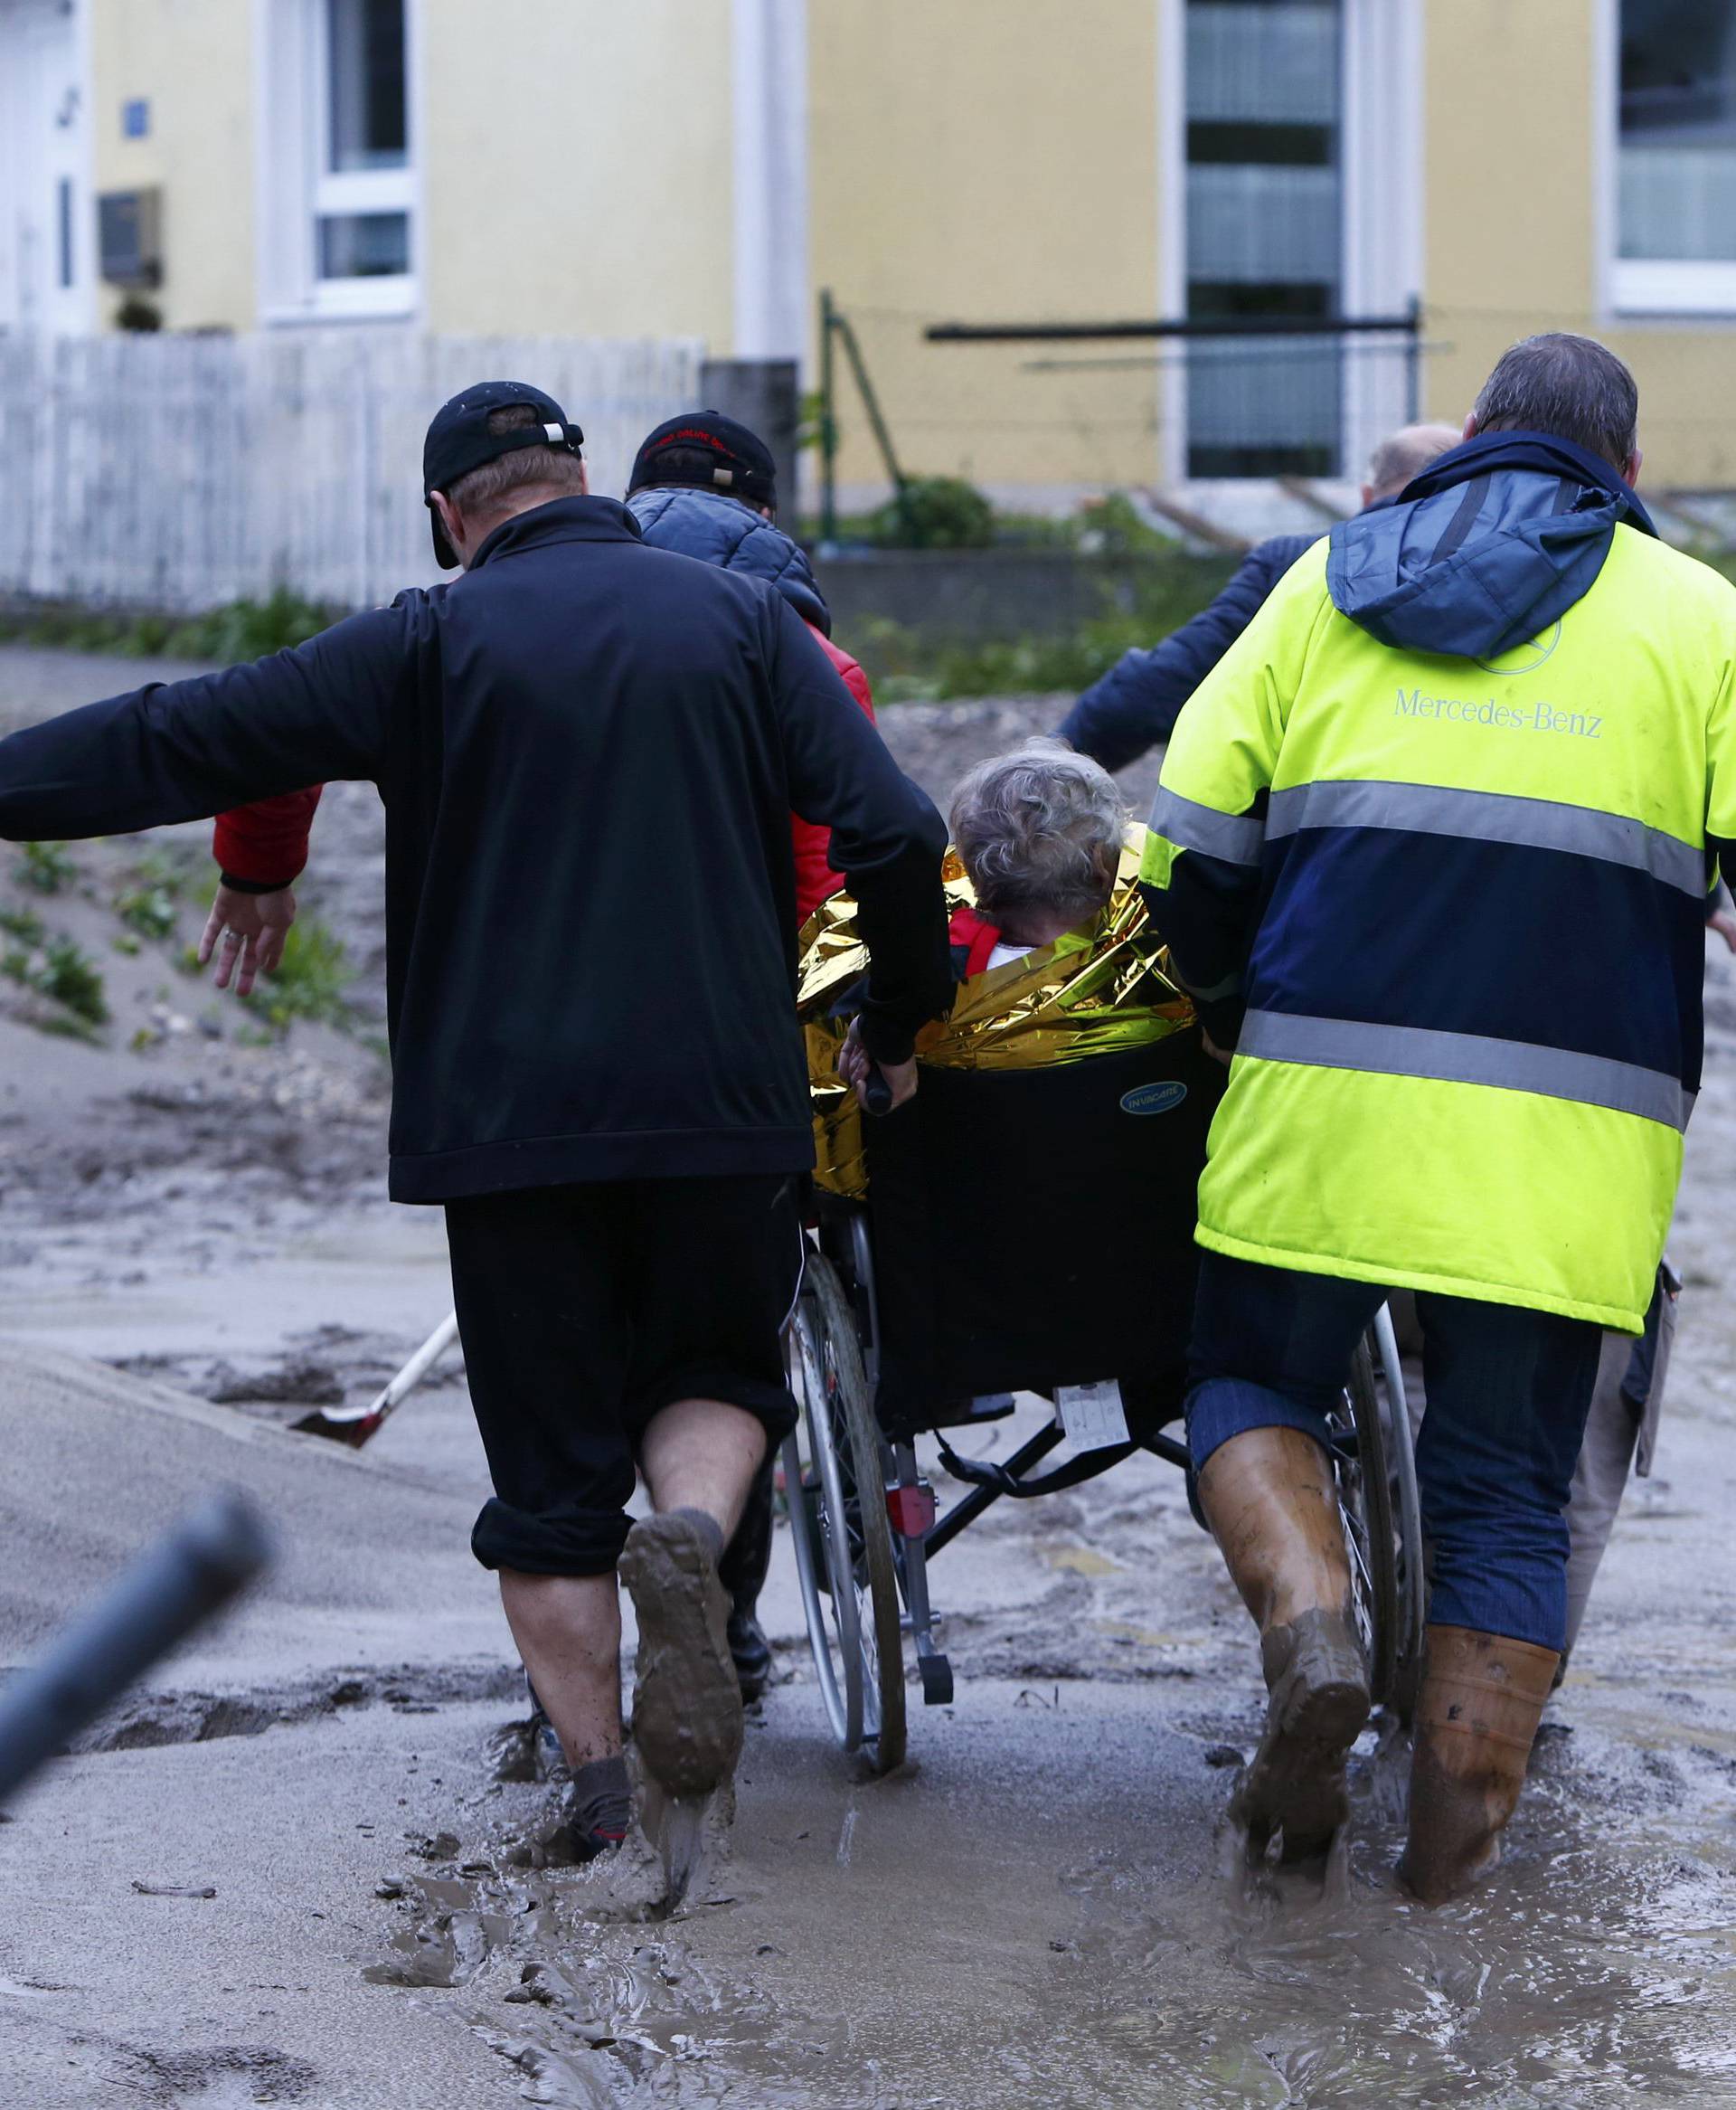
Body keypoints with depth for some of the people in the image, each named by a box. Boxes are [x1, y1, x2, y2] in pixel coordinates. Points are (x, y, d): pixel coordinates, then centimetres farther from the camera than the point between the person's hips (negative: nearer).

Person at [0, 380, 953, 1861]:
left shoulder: (432, 643, 1)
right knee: (716, 1366, 20)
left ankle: (599, 1783, 2)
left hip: (508, 1110, -1)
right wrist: (899, 1024, 13)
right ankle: (690, 1533, -13)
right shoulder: (740, 618, 7)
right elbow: (894, 833, 0)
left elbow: (181, 741, -2)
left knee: (553, 1465, 8)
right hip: (719, 1098, 1)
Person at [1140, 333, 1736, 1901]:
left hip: (1325, 1104, 1)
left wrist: (1229, 1012, 22)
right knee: (1507, 1488, 9)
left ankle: (1309, 1629, -8)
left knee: (1252, 1383, 19)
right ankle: (1456, 1836, 5)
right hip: (1569, 1134, 0)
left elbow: (1190, 843, 9)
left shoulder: (1327, 583, 13)